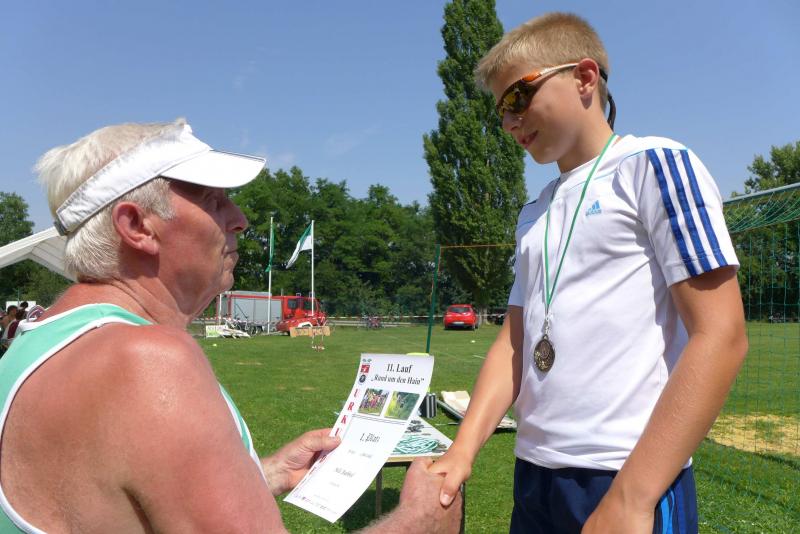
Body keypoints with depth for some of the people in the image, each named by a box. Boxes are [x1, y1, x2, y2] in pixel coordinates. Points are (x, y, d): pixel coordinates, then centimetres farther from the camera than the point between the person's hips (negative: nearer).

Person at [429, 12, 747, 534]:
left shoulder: (654, 165, -5)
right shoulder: (533, 215, 13)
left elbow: (721, 336, -13)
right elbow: (513, 342, 11)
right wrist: (463, 450, -4)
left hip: (628, 475, -6)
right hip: (534, 471, 7)